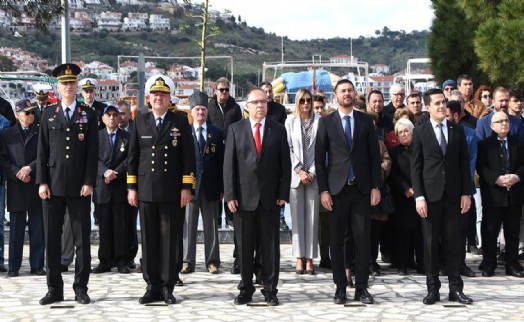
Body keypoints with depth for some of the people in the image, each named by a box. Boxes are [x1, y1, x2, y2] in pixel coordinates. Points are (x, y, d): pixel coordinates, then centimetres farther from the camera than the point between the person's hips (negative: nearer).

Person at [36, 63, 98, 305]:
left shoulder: (88, 115, 6)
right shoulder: (48, 114, 9)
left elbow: (93, 152, 1)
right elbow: (42, 151, 7)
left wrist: (89, 182, -7)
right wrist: (42, 182, -2)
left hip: (79, 187, -1)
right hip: (53, 185, 1)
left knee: (82, 239, 2)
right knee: (52, 239, 4)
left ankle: (81, 288, 10)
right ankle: (55, 289, 12)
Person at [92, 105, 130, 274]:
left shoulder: (127, 137, 8)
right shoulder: (96, 136, 10)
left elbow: (129, 159, 0)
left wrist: (115, 173, -12)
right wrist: (105, 172, -16)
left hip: (120, 186, -1)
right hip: (102, 187, 1)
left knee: (121, 225, -1)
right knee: (104, 225, 4)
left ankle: (121, 261, 4)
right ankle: (105, 261, 9)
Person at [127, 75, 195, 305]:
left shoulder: (181, 122, 4)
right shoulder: (140, 120, 9)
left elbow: (188, 157, 1)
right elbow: (132, 155, 9)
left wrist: (186, 187, -6)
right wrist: (131, 187, 5)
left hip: (172, 191, -2)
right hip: (146, 190, 2)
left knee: (171, 240, 1)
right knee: (149, 240, 5)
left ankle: (168, 286, 9)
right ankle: (152, 286, 12)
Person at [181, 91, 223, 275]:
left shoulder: (217, 134, 7)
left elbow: (221, 162, 6)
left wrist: (221, 188, 2)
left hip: (210, 186, 1)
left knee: (211, 226, 6)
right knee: (188, 225, 2)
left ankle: (212, 261, 12)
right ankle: (188, 261, 8)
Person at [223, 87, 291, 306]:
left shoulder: (278, 130, 6)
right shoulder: (235, 130, 4)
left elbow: (285, 164, 5)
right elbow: (229, 164, 1)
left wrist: (283, 193, -2)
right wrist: (230, 195, -5)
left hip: (270, 197, 0)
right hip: (243, 197, 0)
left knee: (270, 246, 4)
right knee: (244, 246, 5)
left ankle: (270, 289, 12)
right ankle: (246, 289, 16)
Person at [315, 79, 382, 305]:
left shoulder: (365, 121, 8)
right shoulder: (326, 122, 4)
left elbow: (374, 155, 8)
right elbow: (319, 159, 2)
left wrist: (376, 186, 1)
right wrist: (323, 190, -5)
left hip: (362, 189, 1)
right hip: (337, 189, -1)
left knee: (363, 239, 0)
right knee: (337, 241, 3)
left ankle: (361, 287, 8)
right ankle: (340, 287, 11)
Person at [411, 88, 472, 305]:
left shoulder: (457, 131, 8)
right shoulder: (420, 132, 1)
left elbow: (464, 163, 8)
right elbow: (415, 167, -1)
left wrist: (466, 193, 1)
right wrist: (419, 196, -8)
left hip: (453, 195, 2)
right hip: (430, 195, -2)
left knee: (453, 243, 5)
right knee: (431, 244, 3)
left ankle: (455, 288, 11)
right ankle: (432, 288, 10)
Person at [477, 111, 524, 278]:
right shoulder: (484, 145, 2)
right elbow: (481, 167, -8)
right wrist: (497, 179, -20)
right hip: (493, 195, -3)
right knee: (490, 231, 0)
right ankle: (488, 264, 8)